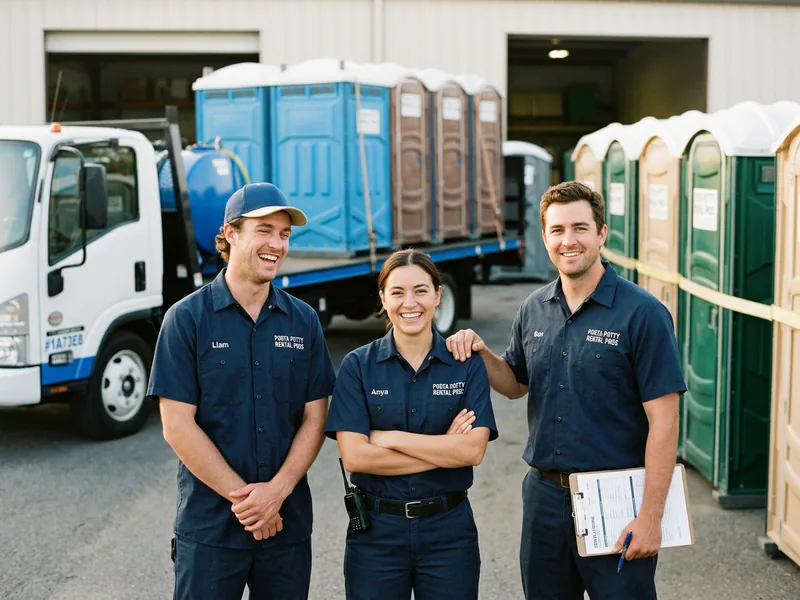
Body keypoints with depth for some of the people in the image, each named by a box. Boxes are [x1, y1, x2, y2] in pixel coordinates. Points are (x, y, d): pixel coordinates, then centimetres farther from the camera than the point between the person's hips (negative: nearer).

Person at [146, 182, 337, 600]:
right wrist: (244, 497, -12)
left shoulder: (303, 321, 5)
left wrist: (276, 491, -11)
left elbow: (315, 418, 3)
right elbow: (177, 427, -10)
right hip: (209, 523, -3)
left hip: (288, 521, 3)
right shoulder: (187, 318, -5)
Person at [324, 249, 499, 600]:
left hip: (449, 530, 1)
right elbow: (354, 456, -13)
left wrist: (390, 438, -14)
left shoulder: (467, 365, 0)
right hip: (376, 531, 0)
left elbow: (473, 450, -12)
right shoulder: (358, 366, -3)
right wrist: (443, 449, -13)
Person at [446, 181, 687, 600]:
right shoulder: (533, 310, 6)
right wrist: (480, 352, -1)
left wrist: (651, 517, -17)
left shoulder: (642, 313, -12)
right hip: (544, 494, 6)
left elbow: (663, 421, -14)